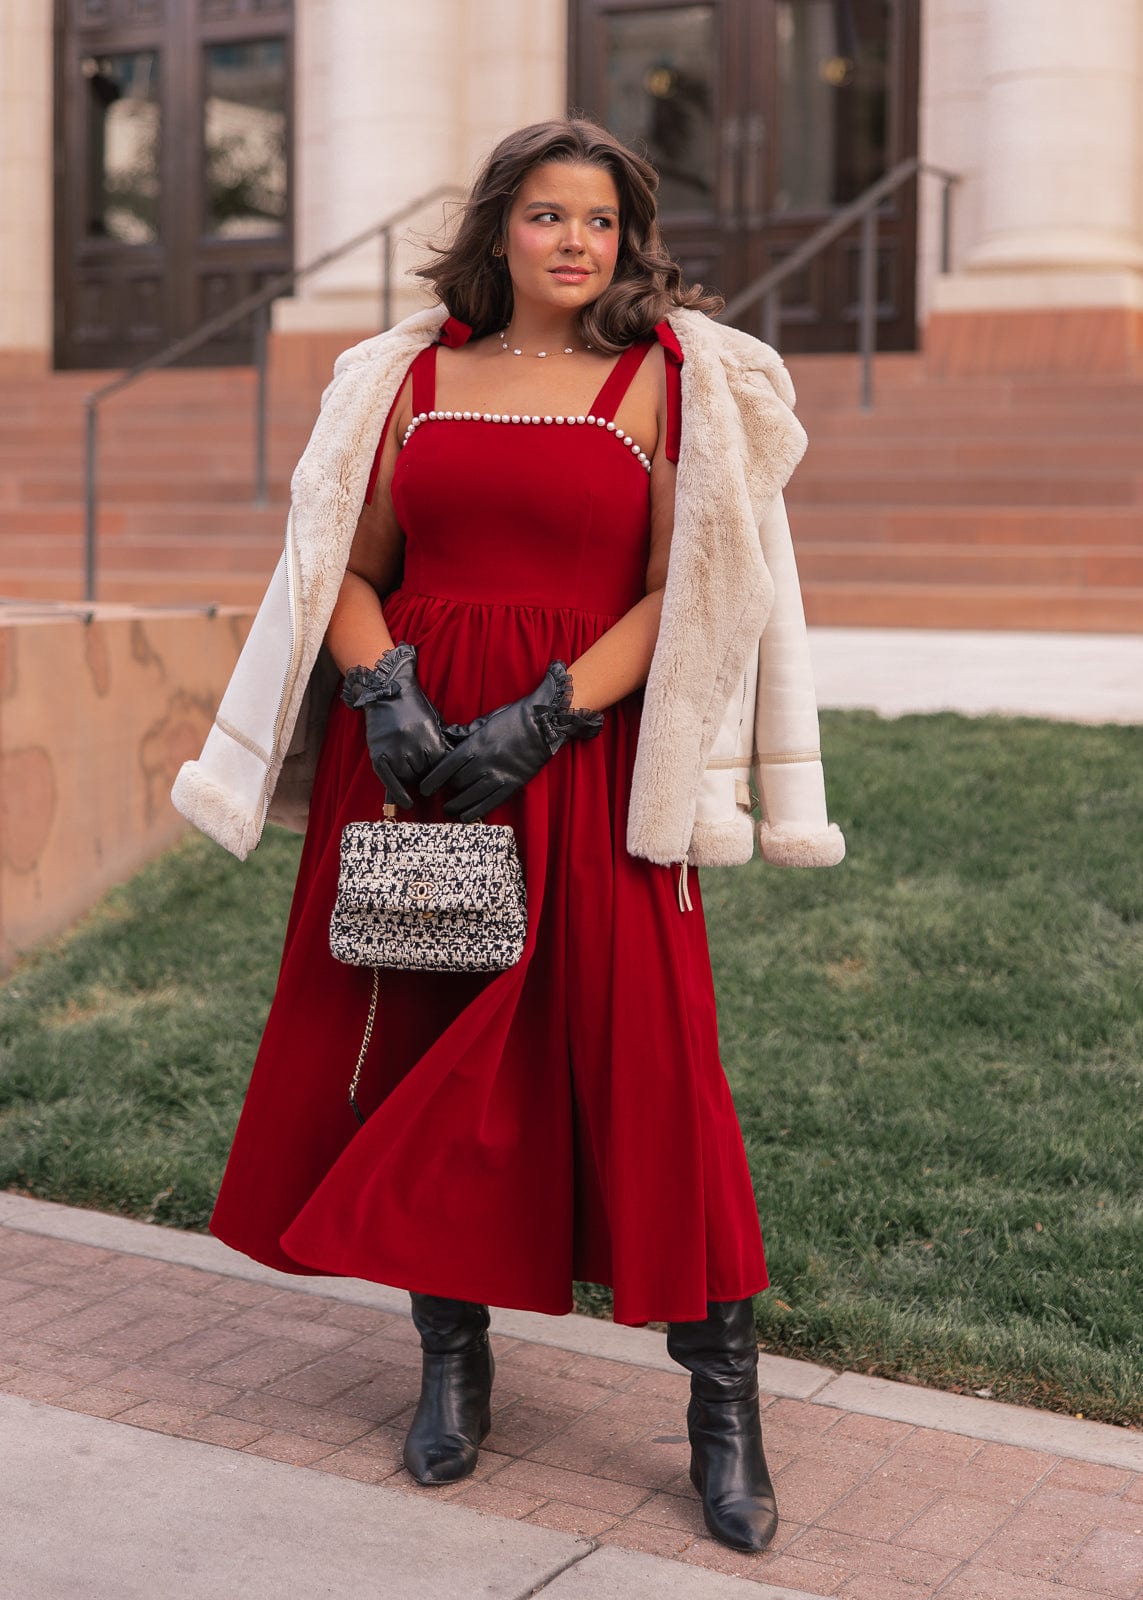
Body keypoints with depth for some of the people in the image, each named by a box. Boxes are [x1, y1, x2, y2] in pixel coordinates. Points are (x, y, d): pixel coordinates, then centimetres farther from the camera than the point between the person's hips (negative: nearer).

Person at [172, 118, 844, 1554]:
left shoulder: (665, 381, 4)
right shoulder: (413, 374, 13)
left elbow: (685, 591, -4)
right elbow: (347, 571, 10)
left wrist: (540, 720, -15)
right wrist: (386, 692, -9)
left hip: (584, 753, -3)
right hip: (409, 750, 3)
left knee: (641, 1052, -6)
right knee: (428, 1043, 5)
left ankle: (723, 1403, 5)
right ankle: (453, 1359, 22)